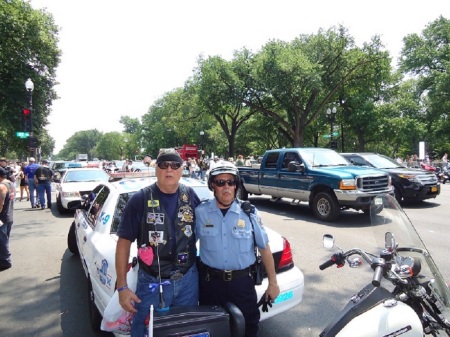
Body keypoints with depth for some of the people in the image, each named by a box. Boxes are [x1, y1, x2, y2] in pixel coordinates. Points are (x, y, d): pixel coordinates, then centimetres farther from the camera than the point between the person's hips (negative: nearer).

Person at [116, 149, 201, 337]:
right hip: (152, 283, -2)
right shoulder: (140, 199, -11)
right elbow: (124, 242, -8)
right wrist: (122, 287, -9)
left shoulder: (190, 196, -3)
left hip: (189, 280, 3)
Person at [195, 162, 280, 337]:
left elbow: (264, 249, 0)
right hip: (210, 282, 0)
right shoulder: (200, 212, -6)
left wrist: (273, 283, 2)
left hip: (242, 282, 0)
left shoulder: (249, 213, -6)